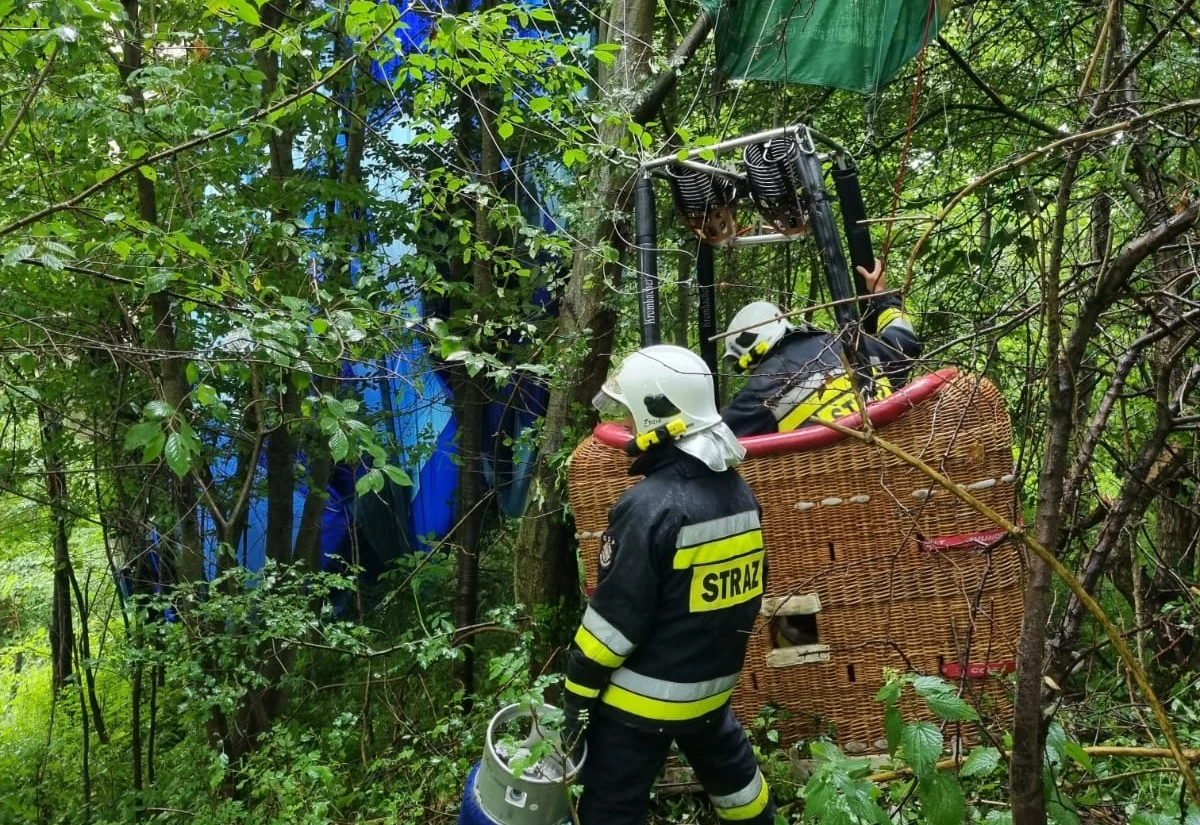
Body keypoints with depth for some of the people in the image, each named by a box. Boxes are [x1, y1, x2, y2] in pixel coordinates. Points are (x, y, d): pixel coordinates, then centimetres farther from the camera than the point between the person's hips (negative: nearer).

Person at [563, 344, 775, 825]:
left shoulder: (650, 507, -25)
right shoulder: (738, 493, 0)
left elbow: (614, 617, -21)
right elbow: (749, 589, 11)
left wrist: (578, 695, -10)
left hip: (643, 695, -7)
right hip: (712, 683, 8)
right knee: (728, 767, 30)